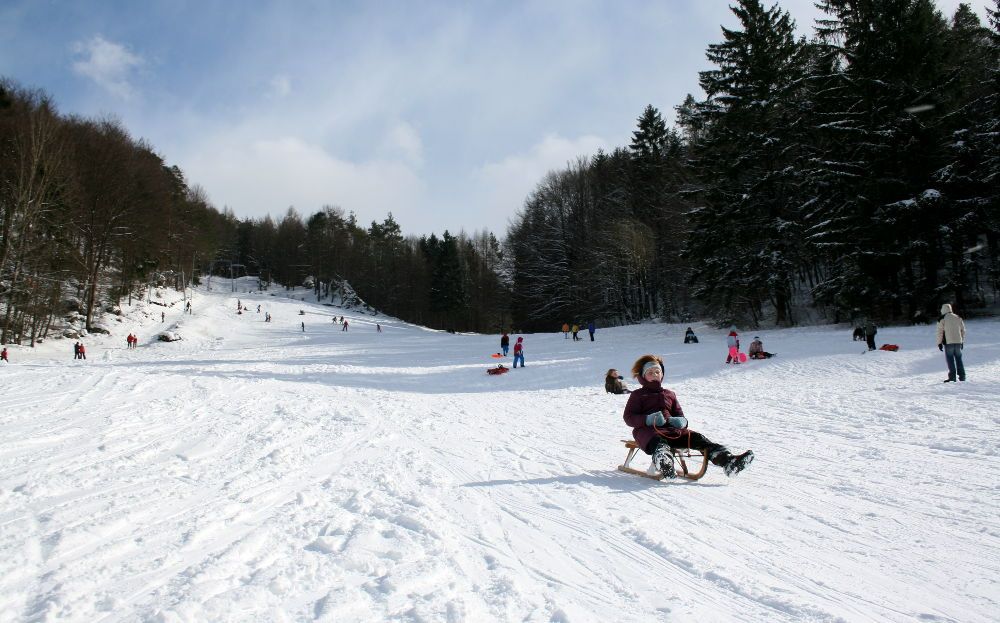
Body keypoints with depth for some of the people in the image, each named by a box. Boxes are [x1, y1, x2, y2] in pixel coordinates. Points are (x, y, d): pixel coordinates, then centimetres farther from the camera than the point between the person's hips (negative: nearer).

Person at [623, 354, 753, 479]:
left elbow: (679, 415, 26)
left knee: (697, 438, -20)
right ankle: (664, 461, -77)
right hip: (648, 430, -5)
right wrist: (648, 419, -16)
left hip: (672, 429, 5)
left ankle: (727, 461, -38)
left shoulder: (669, 394, 29)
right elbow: (628, 417, 3)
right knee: (659, 443, -41)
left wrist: (682, 421, -1)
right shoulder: (638, 395, 13)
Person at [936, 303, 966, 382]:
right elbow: (963, 330, 16)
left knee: (950, 359, -2)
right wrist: (962, 341, 22)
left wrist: (939, 343, 1)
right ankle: (962, 376, 11)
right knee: (958, 358, 12)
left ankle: (952, 376, -8)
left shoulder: (942, 319, -2)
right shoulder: (958, 318, 13)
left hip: (948, 342, -4)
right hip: (958, 342, 4)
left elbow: (940, 332, -4)